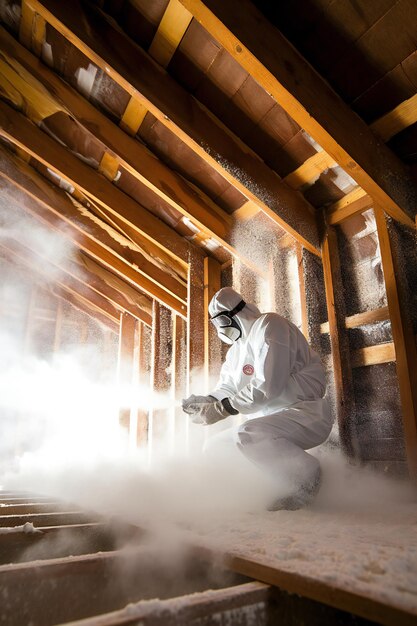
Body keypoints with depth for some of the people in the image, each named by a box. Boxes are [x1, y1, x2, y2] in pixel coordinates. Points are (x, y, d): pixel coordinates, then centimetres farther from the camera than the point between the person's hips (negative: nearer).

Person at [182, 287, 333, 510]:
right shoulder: (236, 350, 16)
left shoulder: (269, 325, -14)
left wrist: (221, 409, -22)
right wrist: (206, 401, -8)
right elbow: (226, 387, 14)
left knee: (247, 435, -33)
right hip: (272, 418, 9)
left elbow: (267, 386, -24)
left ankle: (307, 480, -15)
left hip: (306, 415, -9)